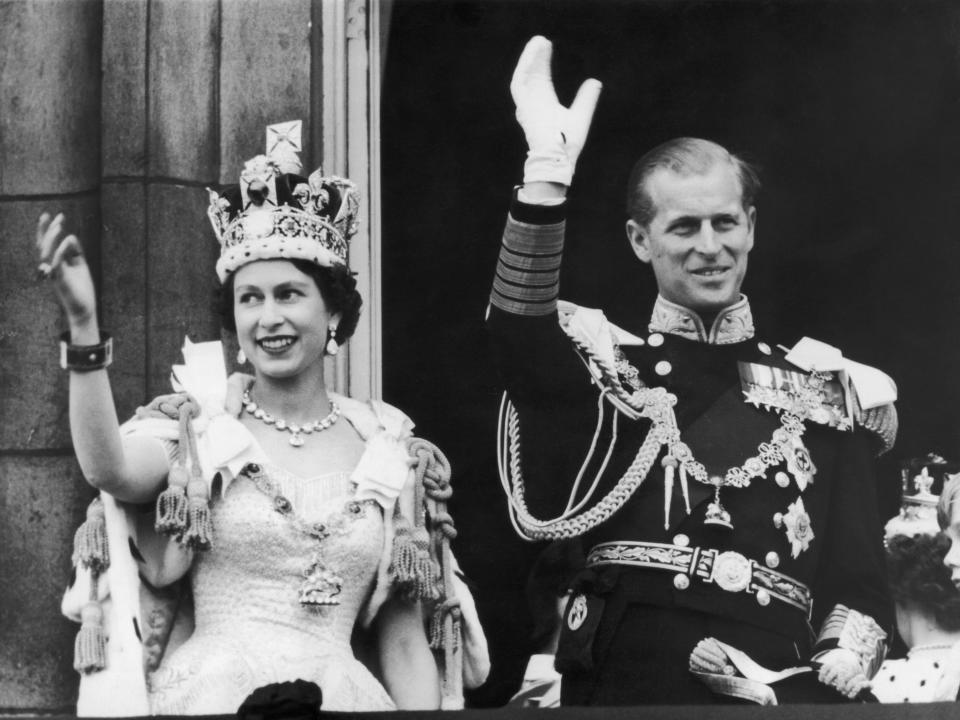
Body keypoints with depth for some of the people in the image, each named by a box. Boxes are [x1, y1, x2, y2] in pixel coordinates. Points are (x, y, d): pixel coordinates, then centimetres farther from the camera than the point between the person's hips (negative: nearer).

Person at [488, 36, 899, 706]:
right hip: (623, 683, -1)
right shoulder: (605, 362, 10)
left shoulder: (828, 392, 14)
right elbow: (523, 335, -12)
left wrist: (832, 673, -8)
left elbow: (860, 585, 12)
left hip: (778, 688, 1)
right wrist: (547, 174, -24)